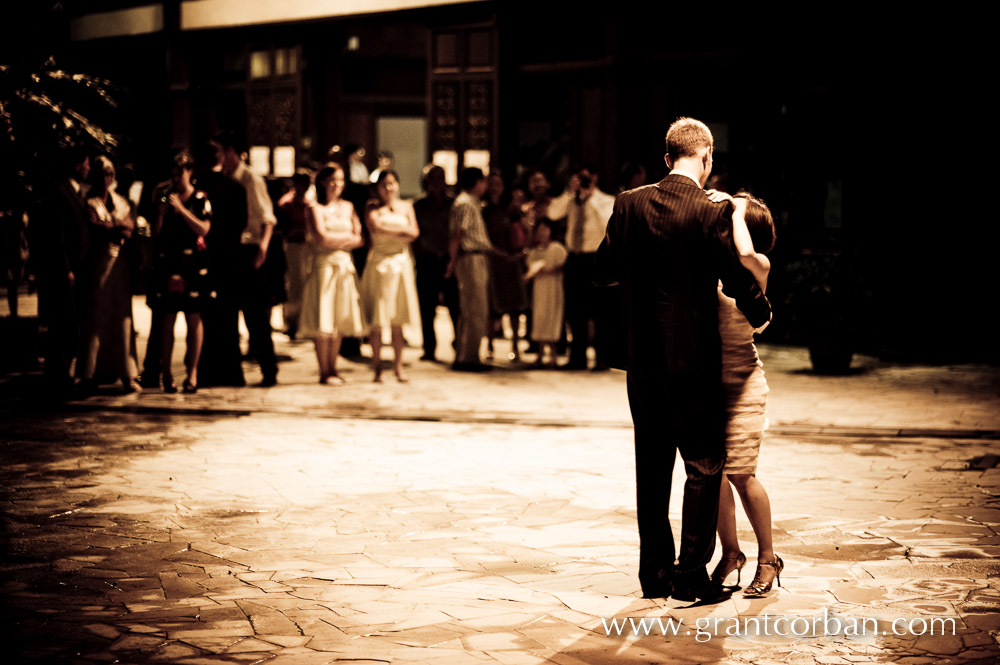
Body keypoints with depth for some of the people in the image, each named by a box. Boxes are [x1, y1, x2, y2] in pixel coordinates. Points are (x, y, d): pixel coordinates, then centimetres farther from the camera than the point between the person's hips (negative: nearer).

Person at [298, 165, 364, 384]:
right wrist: (347, 236, -2)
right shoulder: (315, 208, -1)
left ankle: (333, 369, 12)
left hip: (345, 267, 5)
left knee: (339, 320, 5)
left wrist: (335, 240, -7)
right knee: (323, 320, -5)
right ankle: (324, 372, -1)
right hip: (323, 265, -5)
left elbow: (359, 239, 7)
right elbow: (321, 237, -12)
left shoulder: (347, 207, 14)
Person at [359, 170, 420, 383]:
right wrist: (401, 231, -4)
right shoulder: (373, 207, 5)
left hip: (401, 263, 3)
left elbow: (414, 233, 1)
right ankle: (377, 367, 1)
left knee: (398, 320, 3)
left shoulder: (406, 206, 13)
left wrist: (388, 230, -7)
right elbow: (374, 226, -13)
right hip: (379, 262, -3)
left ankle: (398, 366, 7)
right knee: (377, 319, -5)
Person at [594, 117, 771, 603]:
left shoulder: (630, 204, 0)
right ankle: (691, 576, 4)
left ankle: (655, 572, 19)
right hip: (693, 361, -5)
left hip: (642, 360, 5)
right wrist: (760, 314, 10)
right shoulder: (711, 215, -13)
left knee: (652, 466, 13)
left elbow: (605, 270, 8)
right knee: (704, 467, 5)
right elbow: (739, 282, -10)